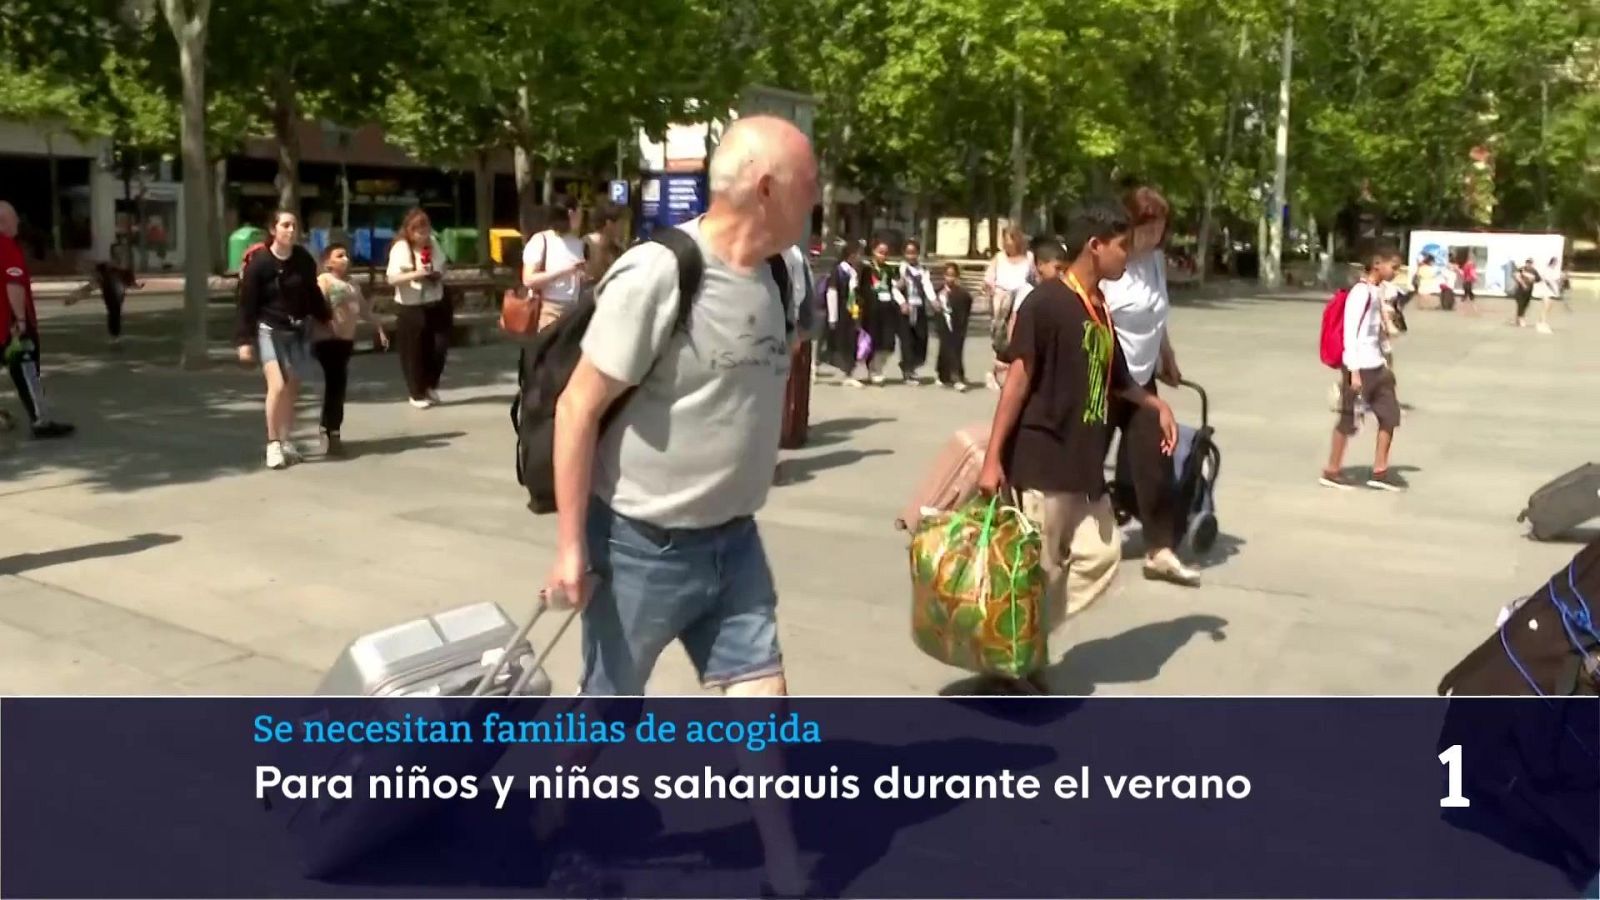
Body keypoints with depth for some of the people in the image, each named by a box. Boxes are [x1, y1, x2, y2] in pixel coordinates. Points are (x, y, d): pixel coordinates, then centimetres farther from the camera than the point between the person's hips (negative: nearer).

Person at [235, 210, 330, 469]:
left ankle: (288, 443, 20)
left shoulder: (304, 259, -1)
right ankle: (273, 444, -5)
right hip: (268, 331, -4)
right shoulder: (258, 262, -13)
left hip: (297, 332, 5)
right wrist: (245, 340, -12)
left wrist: (327, 318, 20)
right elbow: (246, 303, -10)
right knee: (277, 385, -18)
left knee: (292, 389, 9)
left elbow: (312, 293, 14)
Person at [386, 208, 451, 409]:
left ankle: (431, 386, 26)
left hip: (436, 304, 5)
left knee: (439, 346, 4)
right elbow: (392, 278, -22)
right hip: (410, 307, -5)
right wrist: (417, 274, -33)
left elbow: (443, 266, 19)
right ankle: (417, 394, 19)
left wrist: (439, 274, -3)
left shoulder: (433, 242, 3)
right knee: (414, 352, 3)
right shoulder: (400, 248, -14)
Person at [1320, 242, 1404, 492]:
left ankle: (1380, 472, 15)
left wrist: (1383, 362, 20)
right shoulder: (1361, 292, -16)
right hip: (1360, 367, -9)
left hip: (1376, 366, 9)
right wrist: (1354, 371, -22)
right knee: (1349, 420, 1)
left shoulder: (1377, 291, 13)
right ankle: (1331, 472, 14)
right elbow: (1351, 333, -20)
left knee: (1390, 414, 9)